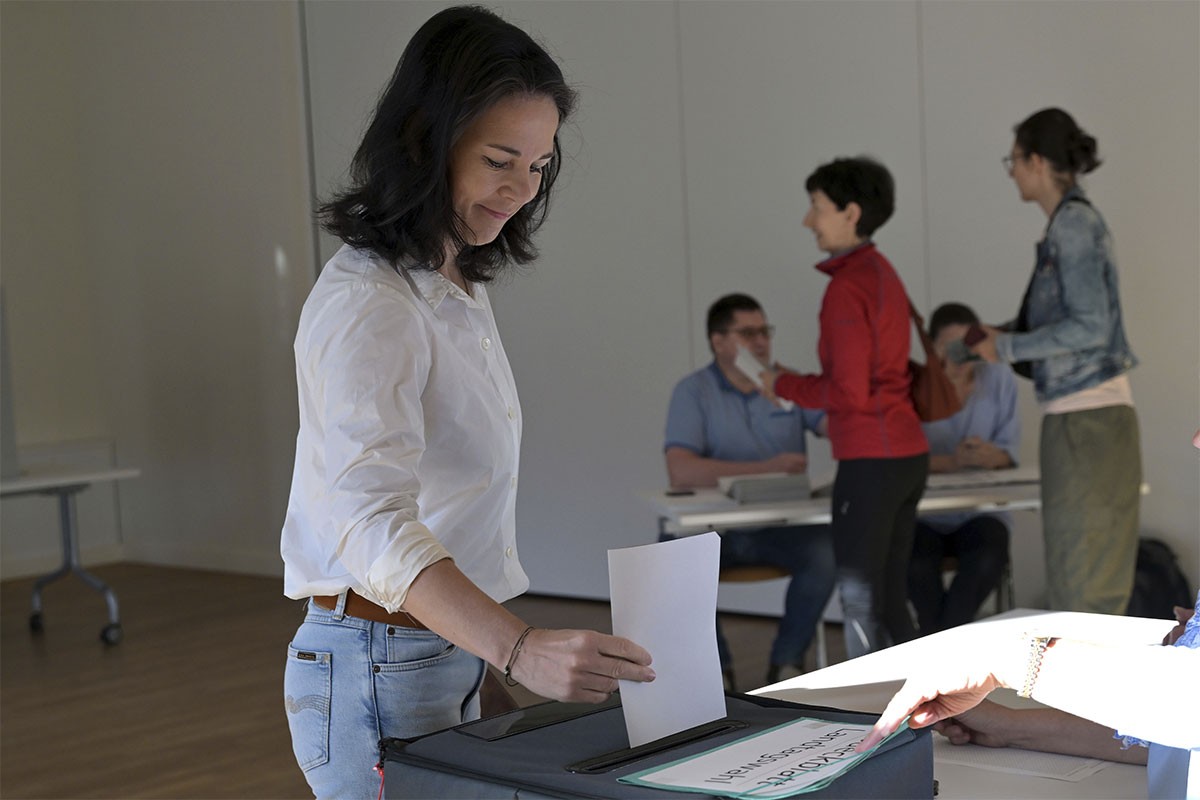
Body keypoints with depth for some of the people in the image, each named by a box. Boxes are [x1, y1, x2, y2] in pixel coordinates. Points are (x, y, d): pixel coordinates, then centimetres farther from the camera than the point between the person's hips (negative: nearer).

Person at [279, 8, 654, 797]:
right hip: (377, 666, -9)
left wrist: (501, 645, 16)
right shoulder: (366, 304, -20)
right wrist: (522, 649, -46)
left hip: (454, 651, 9)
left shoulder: (459, 287, 10)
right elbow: (373, 523, -33)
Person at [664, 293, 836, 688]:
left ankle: (786, 662, -4)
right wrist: (767, 468, -21)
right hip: (714, 529, -2)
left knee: (827, 550, -28)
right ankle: (714, 666, -6)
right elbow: (681, 472, -19)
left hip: (781, 526, 2)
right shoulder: (693, 391, -5)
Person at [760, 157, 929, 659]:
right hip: (907, 453, 9)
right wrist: (799, 386, 15)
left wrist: (783, 385, -5)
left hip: (871, 461, -9)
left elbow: (850, 390, -19)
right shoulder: (882, 273, 15)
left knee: (860, 604, -3)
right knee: (888, 604, 14)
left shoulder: (848, 284, -14)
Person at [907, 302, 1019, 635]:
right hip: (922, 516, -2)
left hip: (979, 511, 2)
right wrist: (949, 462, -30)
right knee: (916, 565, -32)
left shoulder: (998, 378, 4)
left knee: (989, 557, -31)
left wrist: (992, 456, -22)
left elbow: (1009, 448, 2)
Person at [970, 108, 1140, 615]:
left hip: (1085, 422, -9)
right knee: (1094, 583, 14)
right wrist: (1005, 336, 15)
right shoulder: (1071, 222, 15)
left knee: (1082, 586, -3)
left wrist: (1007, 348, -11)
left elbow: (1091, 326, -19)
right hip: (1081, 418, 9)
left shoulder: (1074, 222, -12)